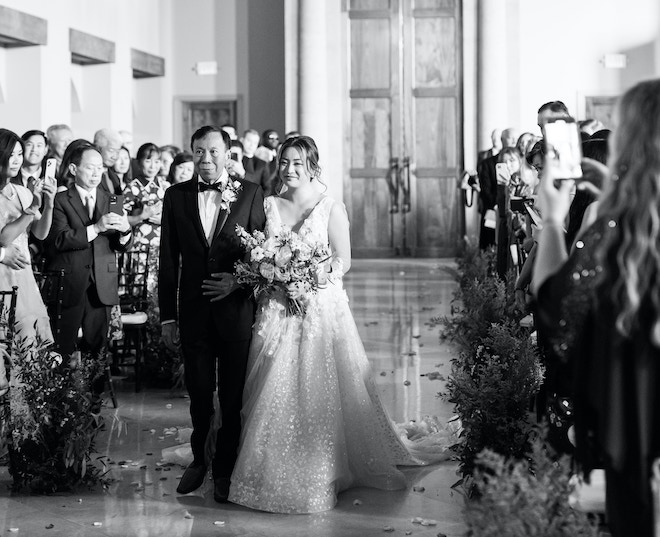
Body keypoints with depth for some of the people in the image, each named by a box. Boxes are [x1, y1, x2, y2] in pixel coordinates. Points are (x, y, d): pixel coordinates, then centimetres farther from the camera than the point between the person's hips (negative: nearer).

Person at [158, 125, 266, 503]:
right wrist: (168, 316, 4)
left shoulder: (251, 193, 0)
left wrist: (238, 281, -15)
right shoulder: (176, 196, 5)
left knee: (232, 397, 7)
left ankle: (225, 471, 22)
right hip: (194, 312, 1)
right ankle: (199, 460, 30)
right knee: (199, 394, 9)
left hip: (237, 310, -1)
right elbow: (168, 260, 6)